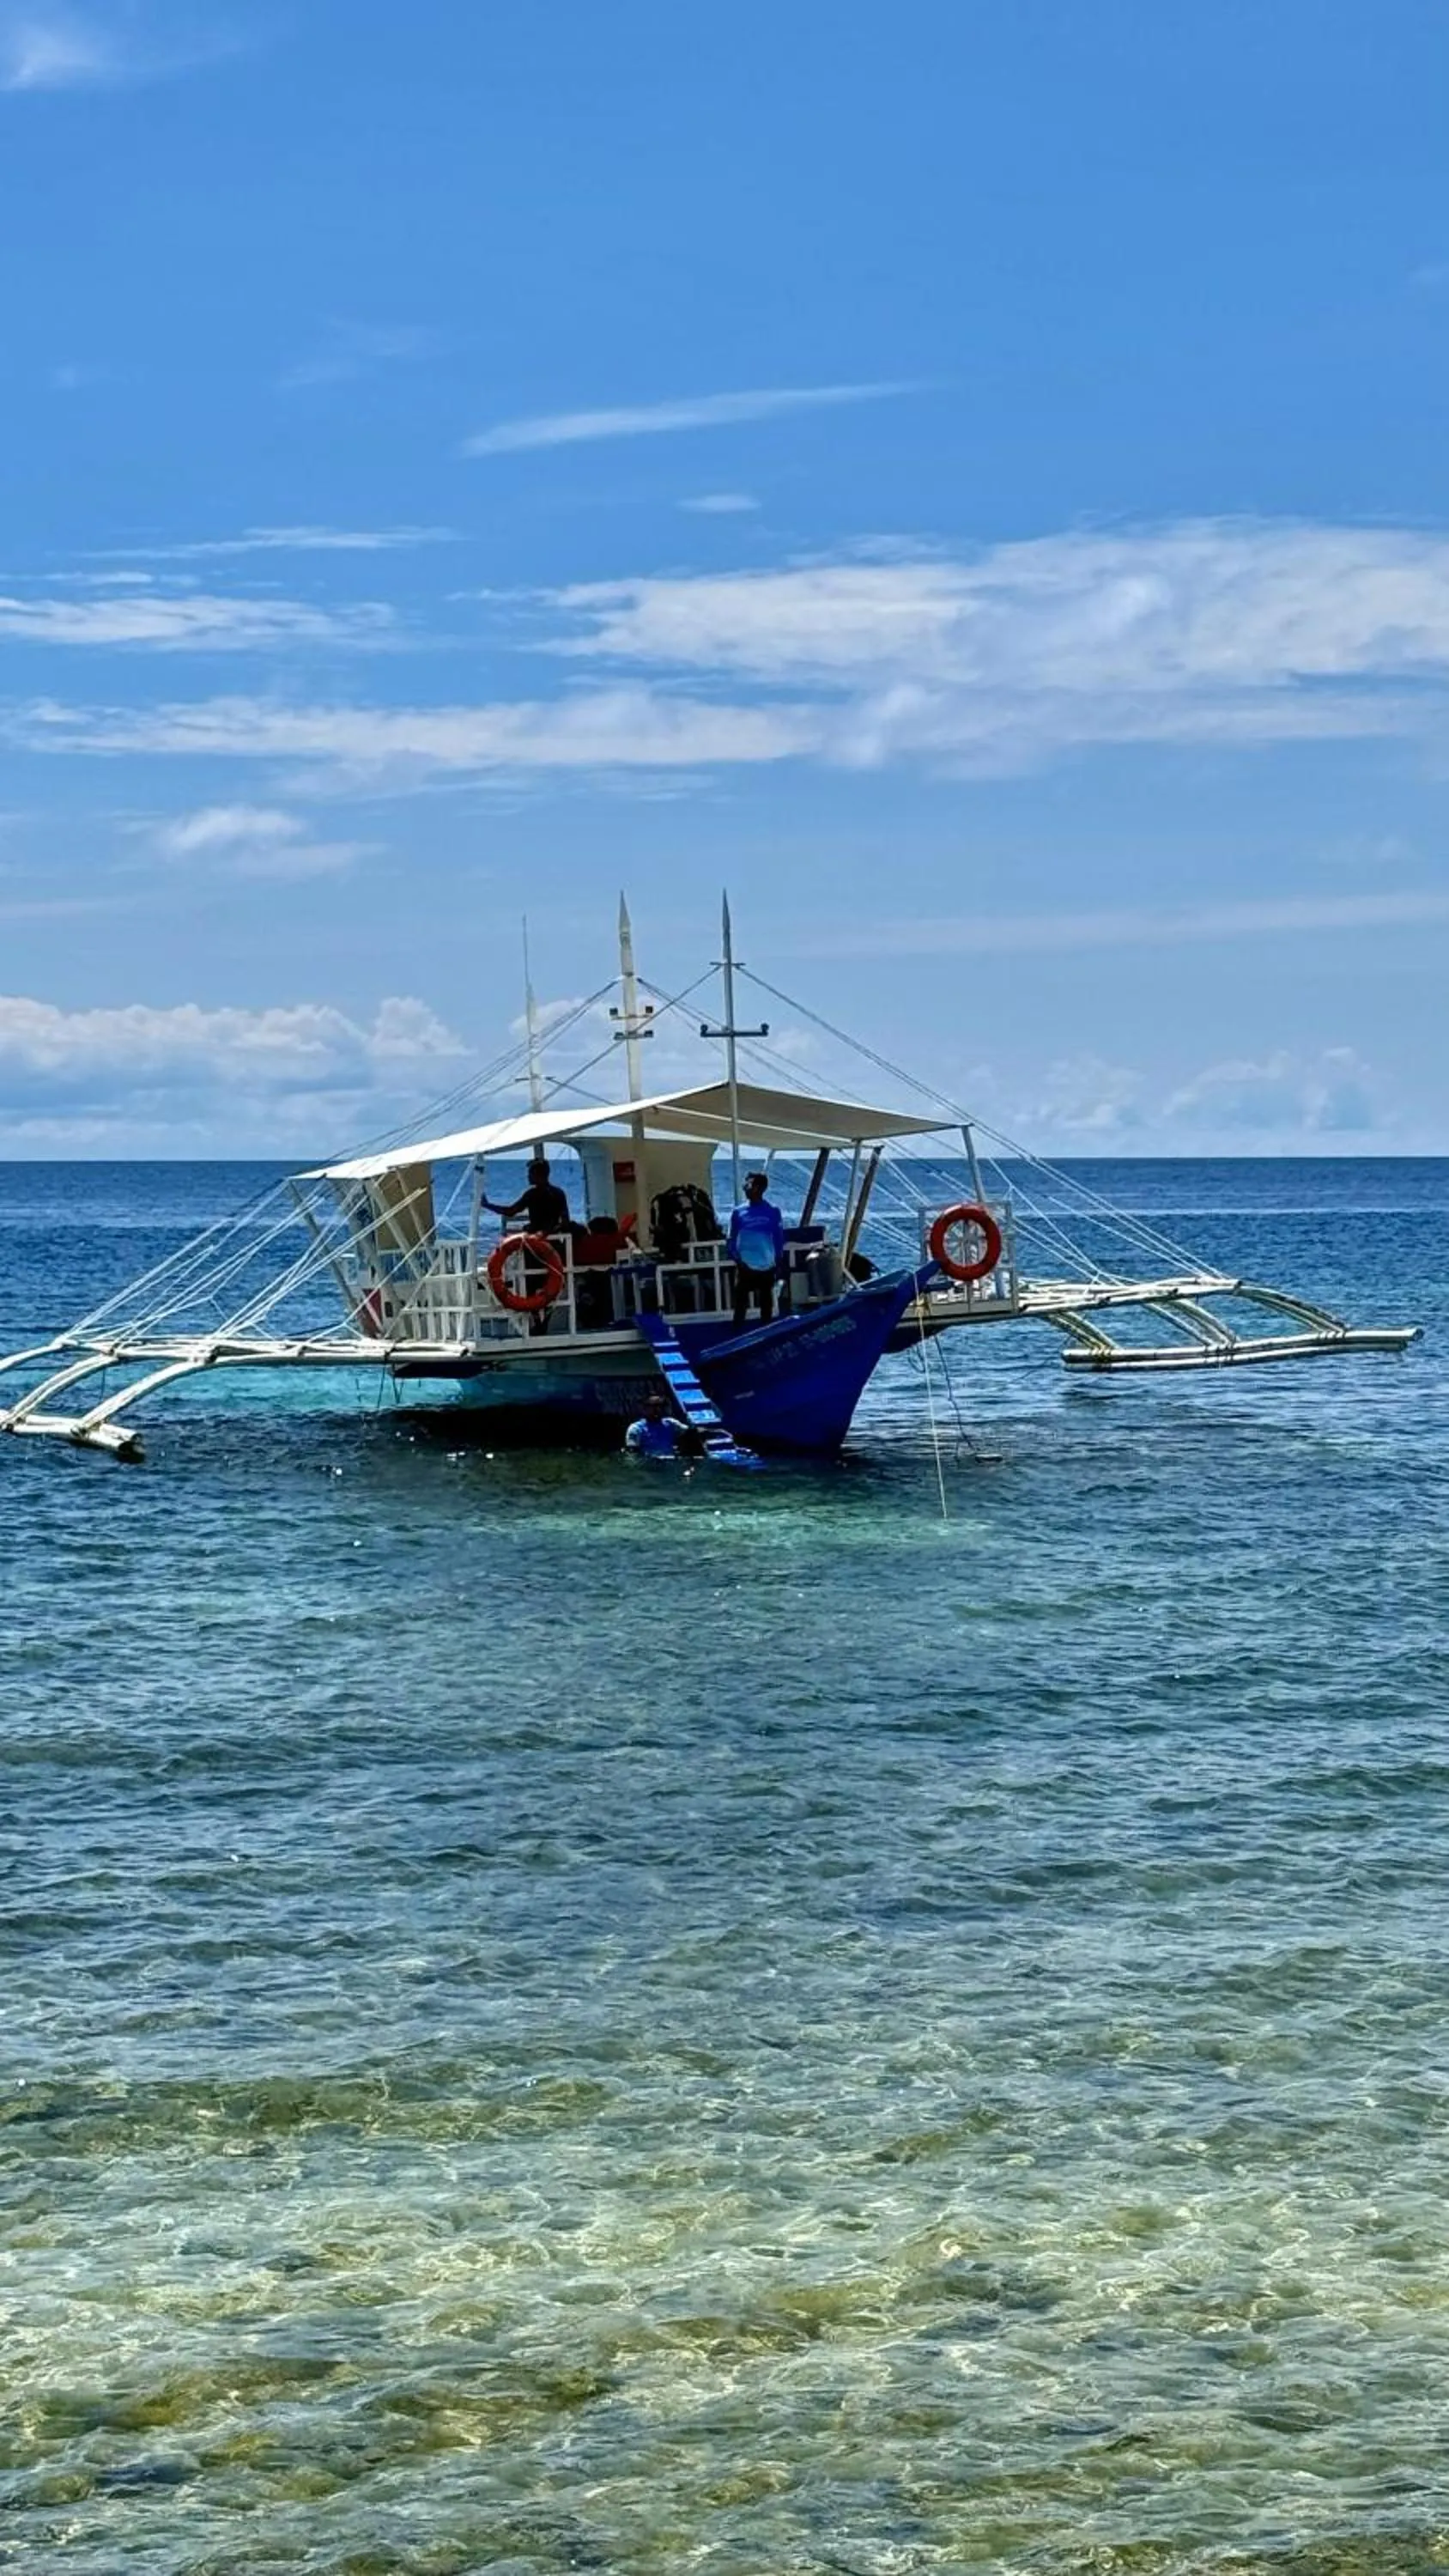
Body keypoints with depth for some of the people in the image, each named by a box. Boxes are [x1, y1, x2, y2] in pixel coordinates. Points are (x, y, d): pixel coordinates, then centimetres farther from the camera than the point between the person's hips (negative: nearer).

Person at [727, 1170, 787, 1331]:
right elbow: (731, 1240, 3)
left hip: (767, 1268, 0)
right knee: (741, 1306, -2)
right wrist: (737, 1259, -8)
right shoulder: (739, 1212, -1)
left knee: (766, 1306, 11)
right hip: (745, 1268, 0)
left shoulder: (773, 1212, -3)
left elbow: (779, 1239, 3)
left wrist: (778, 1263, -2)